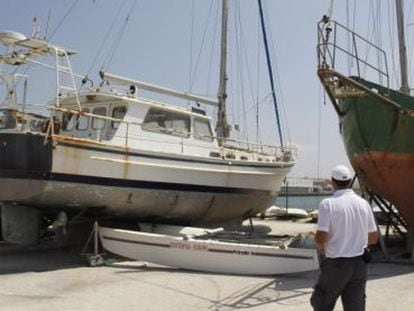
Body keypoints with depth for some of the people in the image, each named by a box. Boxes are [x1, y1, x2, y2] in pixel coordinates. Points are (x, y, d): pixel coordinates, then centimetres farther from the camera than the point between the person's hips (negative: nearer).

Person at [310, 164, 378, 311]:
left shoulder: (328, 203, -13)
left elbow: (320, 239, -19)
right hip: (360, 264, 4)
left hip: (336, 264, -4)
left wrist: (319, 245, 4)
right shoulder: (363, 203, 1)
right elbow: (373, 238, 8)